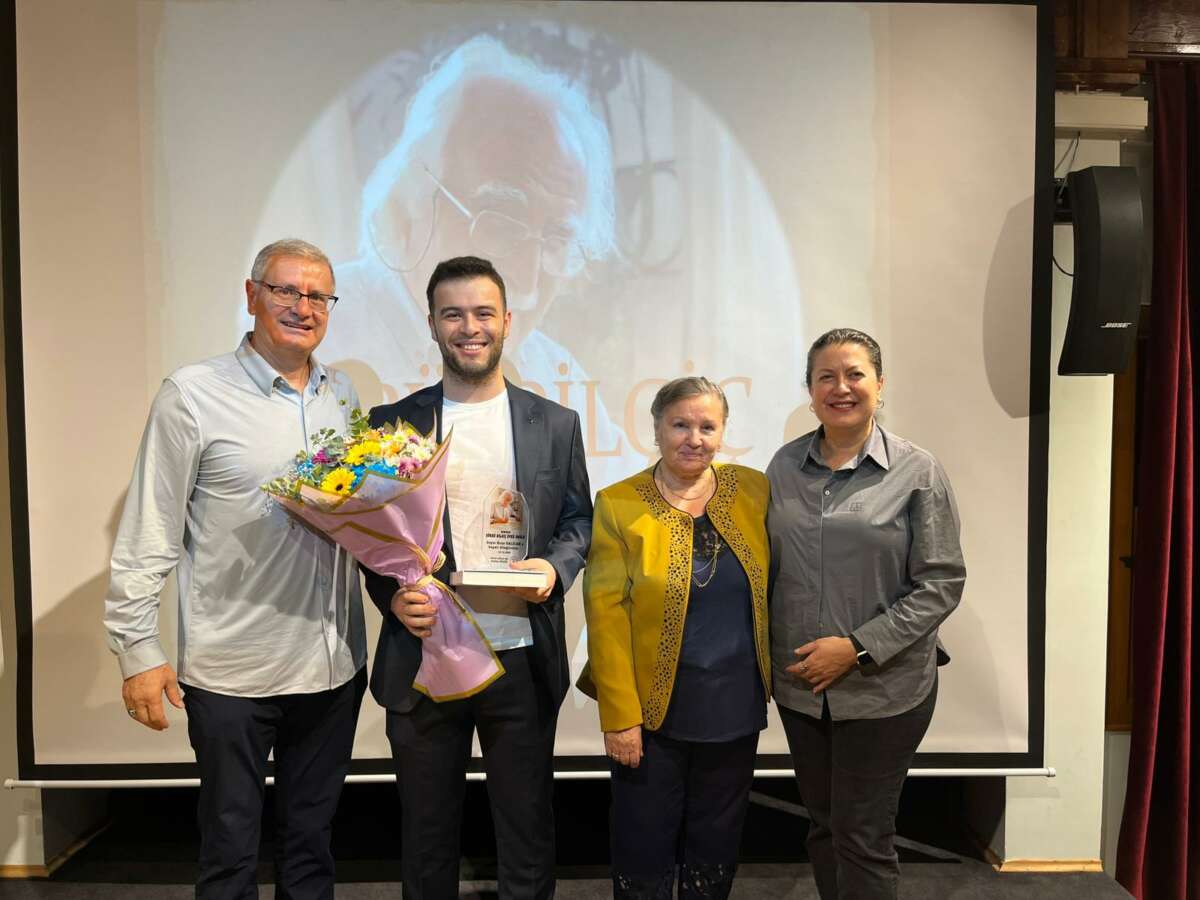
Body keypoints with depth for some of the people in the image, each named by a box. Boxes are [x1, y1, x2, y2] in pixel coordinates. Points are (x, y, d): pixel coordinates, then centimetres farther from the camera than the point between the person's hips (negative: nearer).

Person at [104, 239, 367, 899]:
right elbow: (148, 535, -7)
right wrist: (138, 650, -8)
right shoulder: (192, 394, -8)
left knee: (310, 842, 19)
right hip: (232, 671, -4)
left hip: (333, 665, 4)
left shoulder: (343, 395, 7)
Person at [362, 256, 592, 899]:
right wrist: (392, 595, -12)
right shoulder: (392, 424, 1)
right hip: (422, 659, 0)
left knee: (527, 829, 15)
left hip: (523, 659, 0)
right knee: (427, 831, 17)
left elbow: (578, 519, 9)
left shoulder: (554, 423, 3)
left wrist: (555, 567, -10)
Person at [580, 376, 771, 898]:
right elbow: (606, 616, -12)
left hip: (737, 711, 3)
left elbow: (774, 591, 7)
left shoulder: (754, 492, 0)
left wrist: (776, 674, 3)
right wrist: (619, 715, -14)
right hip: (653, 712, -2)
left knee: (716, 851, 19)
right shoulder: (617, 505, -9)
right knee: (644, 851, 11)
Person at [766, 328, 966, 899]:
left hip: (884, 688, -3)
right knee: (824, 826, 17)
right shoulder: (786, 466, 3)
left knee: (862, 838, 6)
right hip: (799, 684, 4)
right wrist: (768, 654, 2)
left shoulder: (917, 471, -7)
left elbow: (941, 585, -9)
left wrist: (858, 649, -16)